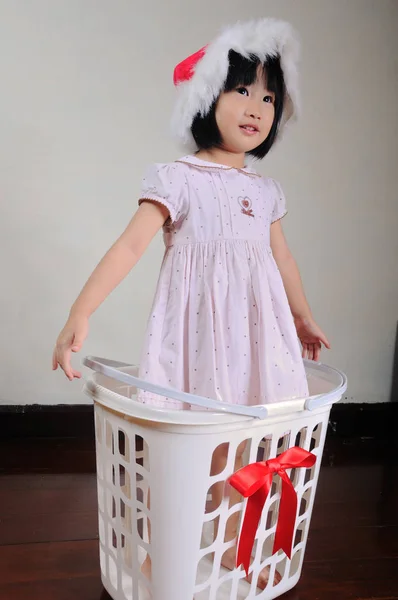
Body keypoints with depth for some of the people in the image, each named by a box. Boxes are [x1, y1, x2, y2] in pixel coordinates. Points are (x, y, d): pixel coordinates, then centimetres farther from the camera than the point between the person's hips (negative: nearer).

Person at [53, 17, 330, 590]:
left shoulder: (265, 189, 11)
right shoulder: (179, 178, -6)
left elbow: (281, 257, 21)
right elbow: (131, 245, -16)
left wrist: (304, 318, 32)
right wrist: (80, 312, -26)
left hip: (253, 329, 5)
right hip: (194, 327, -4)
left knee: (233, 444, 13)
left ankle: (228, 548, 33)